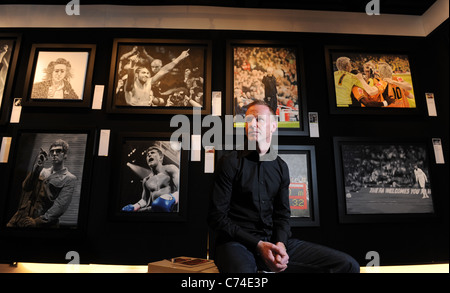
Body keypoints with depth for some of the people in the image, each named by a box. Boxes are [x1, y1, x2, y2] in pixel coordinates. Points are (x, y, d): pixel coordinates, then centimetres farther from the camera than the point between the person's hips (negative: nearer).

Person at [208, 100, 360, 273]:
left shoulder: (280, 167, 12)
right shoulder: (230, 163, -3)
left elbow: (282, 215, 13)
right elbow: (217, 217, -5)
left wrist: (280, 244, -9)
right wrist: (258, 245, -13)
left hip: (273, 240, 6)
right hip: (237, 243, -5)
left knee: (348, 265, -7)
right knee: (243, 269, -42)